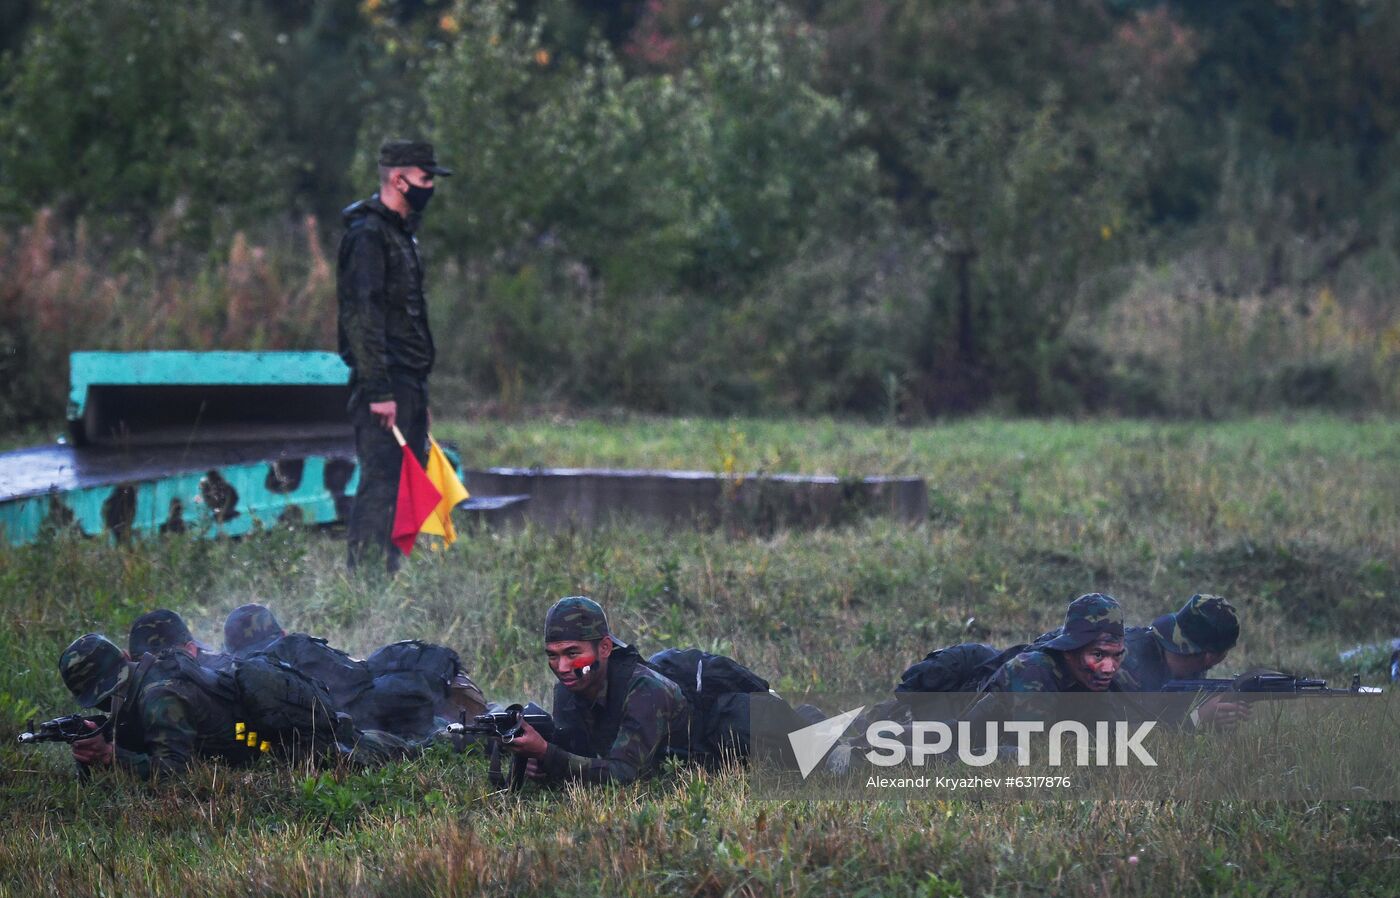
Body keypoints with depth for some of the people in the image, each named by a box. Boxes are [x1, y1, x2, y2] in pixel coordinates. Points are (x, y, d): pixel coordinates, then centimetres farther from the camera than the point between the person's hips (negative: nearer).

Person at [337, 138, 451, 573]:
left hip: (408, 386, 10)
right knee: (380, 486, -12)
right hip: (384, 384, -10)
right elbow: (361, 316, -19)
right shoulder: (367, 234, -12)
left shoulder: (401, 233, 20)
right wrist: (379, 391, -24)